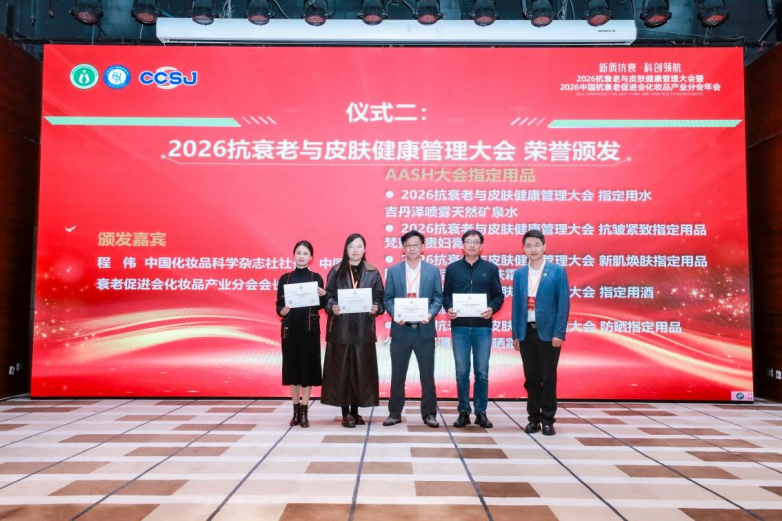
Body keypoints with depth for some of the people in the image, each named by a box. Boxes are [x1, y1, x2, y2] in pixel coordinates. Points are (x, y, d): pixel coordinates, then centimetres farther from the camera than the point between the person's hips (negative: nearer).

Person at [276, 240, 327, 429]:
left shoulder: (316, 278, 2)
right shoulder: (285, 278, 5)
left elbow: (321, 306, 1)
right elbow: (278, 305, 4)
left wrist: (323, 296, -19)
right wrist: (282, 311, -17)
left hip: (310, 329, -1)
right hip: (290, 329, 2)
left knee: (307, 367, 0)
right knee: (292, 367, 6)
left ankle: (304, 412, 9)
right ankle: (296, 410, 18)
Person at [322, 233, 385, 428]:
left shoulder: (373, 273, 6)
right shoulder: (336, 271, 5)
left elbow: (379, 298, 5)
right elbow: (328, 296, 2)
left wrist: (376, 308, -15)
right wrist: (331, 307, -17)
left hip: (364, 329, 1)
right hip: (340, 329, -1)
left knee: (361, 370, 4)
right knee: (342, 370, 1)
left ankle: (355, 411, 16)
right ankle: (346, 413, 9)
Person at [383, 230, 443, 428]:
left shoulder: (433, 270, 4)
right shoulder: (393, 271, 6)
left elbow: (438, 298, 1)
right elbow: (387, 299, 4)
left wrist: (430, 313, -17)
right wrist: (395, 314, -15)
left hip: (424, 330, -1)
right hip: (400, 330, 1)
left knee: (427, 375, 6)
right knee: (397, 375, 8)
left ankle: (429, 413, 18)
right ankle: (395, 413, 20)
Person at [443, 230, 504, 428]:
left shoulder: (491, 268, 7)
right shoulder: (452, 268, 8)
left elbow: (499, 296, 6)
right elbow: (445, 295, 8)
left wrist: (492, 308, -14)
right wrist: (448, 308, -12)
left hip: (483, 326, 0)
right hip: (460, 326, 0)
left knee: (482, 372, 3)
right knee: (462, 371, 4)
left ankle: (481, 412, 14)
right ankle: (464, 412, 14)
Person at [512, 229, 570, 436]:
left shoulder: (557, 271, -1)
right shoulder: (519, 274, 8)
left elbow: (563, 304, -4)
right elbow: (516, 305, 9)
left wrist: (559, 333, -11)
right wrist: (515, 334, 5)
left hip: (548, 332, -3)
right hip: (526, 332, 3)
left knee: (548, 378, 3)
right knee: (531, 378, 8)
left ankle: (547, 420, 15)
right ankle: (534, 418, 19)